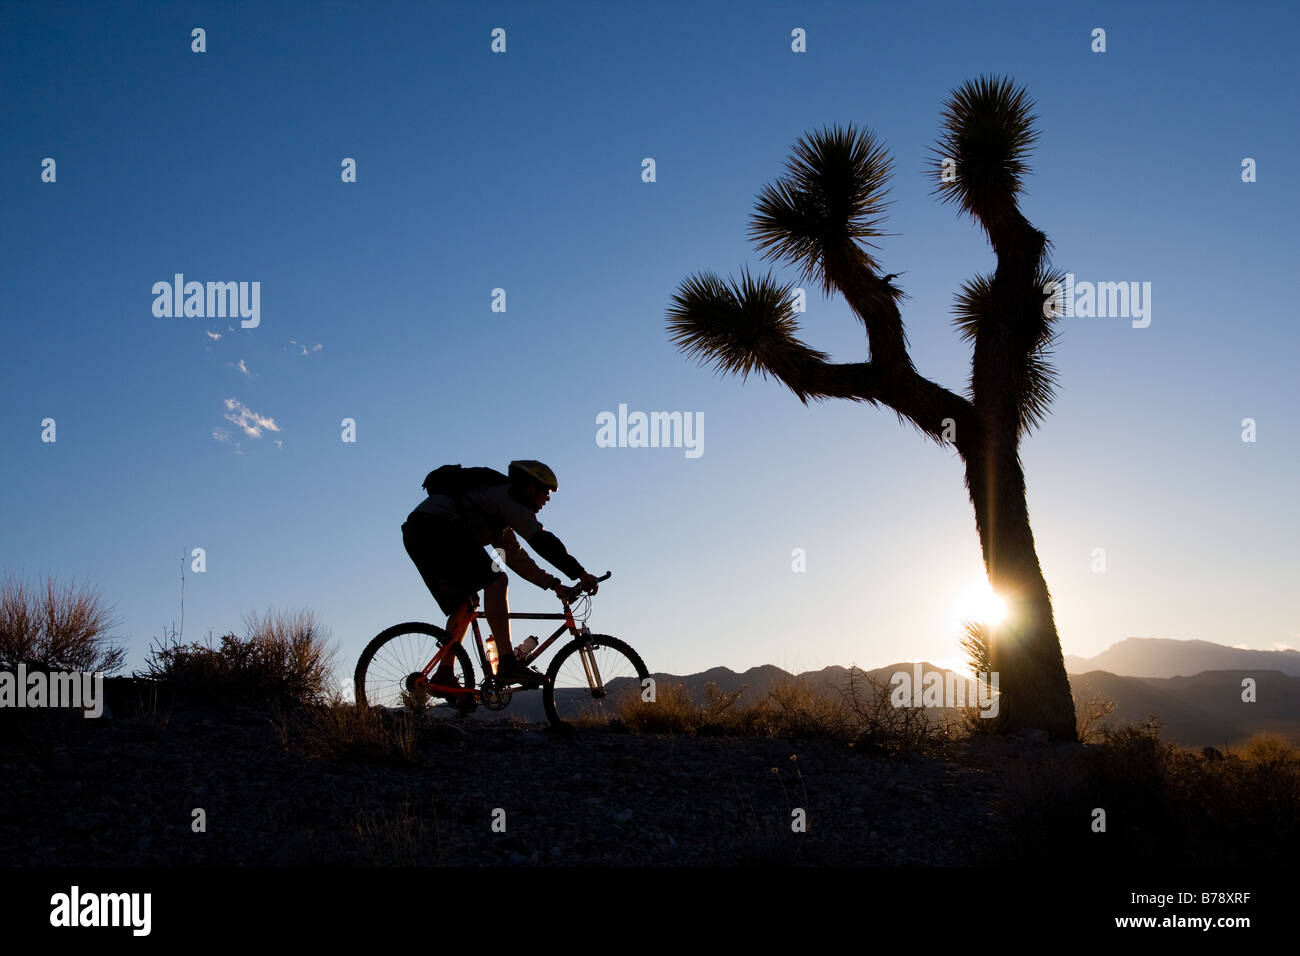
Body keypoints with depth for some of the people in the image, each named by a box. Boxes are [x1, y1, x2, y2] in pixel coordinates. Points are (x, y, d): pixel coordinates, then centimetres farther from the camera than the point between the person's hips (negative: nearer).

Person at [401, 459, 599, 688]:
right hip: (436, 526, -11)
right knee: (495, 581, -17)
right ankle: (507, 664, -24)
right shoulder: (508, 497, -2)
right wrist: (580, 574, -11)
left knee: (465, 604, 14)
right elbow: (541, 540, -12)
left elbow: (516, 558, 26)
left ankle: (443, 675, 11)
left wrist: (553, 583, 19)